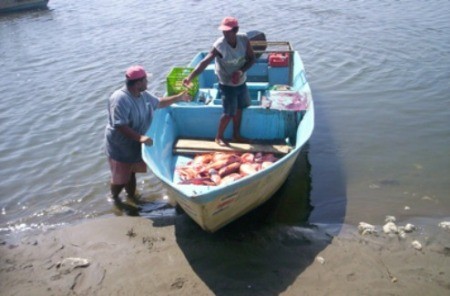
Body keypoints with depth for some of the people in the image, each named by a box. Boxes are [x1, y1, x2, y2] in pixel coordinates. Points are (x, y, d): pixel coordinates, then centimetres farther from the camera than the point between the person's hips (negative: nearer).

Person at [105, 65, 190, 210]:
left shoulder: (143, 95, -2)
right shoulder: (120, 99, -30)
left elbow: (158, 103, 16)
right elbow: (120, 126, -33)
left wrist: (179, 97, 12)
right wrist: (140, 137, -40)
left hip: (135, 145, 7)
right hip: (120, 147, -7)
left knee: (131, 172, 24)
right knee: (120, 178, 10)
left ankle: (131, 195, 46)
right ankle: (115, 198, 38)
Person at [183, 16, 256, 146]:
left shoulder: (244, 39, -14)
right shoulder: (219, 45, -27)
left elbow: (252, 58, -5)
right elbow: (204, 62, -35)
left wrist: (241, 71, -23)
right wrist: (190, 77, -48)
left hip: (241, 82, 5)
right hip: (227, 84, -5)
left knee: (239, 109, 19)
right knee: (229, 113, 1)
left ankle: (236, 135, 38)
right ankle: (219, 137, 22)